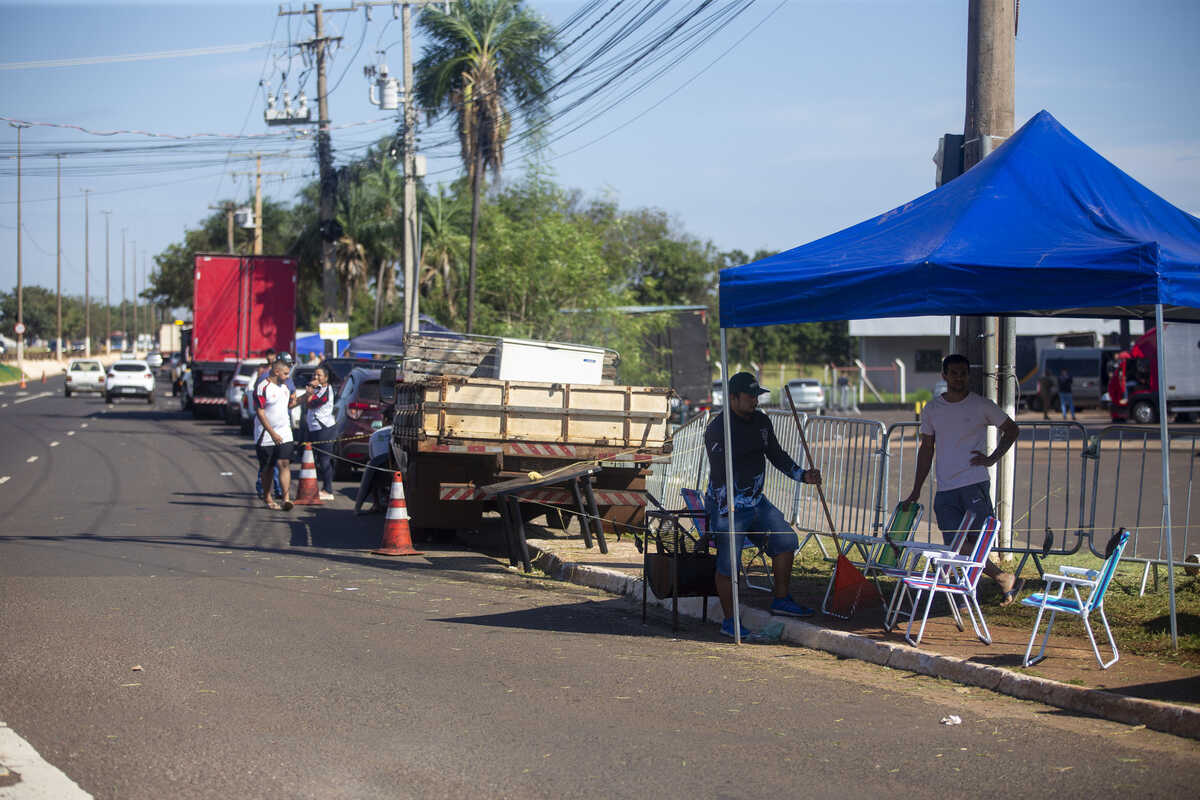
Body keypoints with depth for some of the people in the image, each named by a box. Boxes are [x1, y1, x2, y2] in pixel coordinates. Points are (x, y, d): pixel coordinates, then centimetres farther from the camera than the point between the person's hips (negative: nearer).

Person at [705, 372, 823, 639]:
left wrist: (802, 475, 5)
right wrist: (724, 515, -25)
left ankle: (781, 600, 22)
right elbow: (719, 474, -21)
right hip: (729, 505, -8)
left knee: (786, 540, 8)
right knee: (728, 564, -7)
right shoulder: (717, 429, -16)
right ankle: (729, 621, 3)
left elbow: (776, 455, 19)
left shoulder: (761, 421, 8)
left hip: (757, 501, 8)